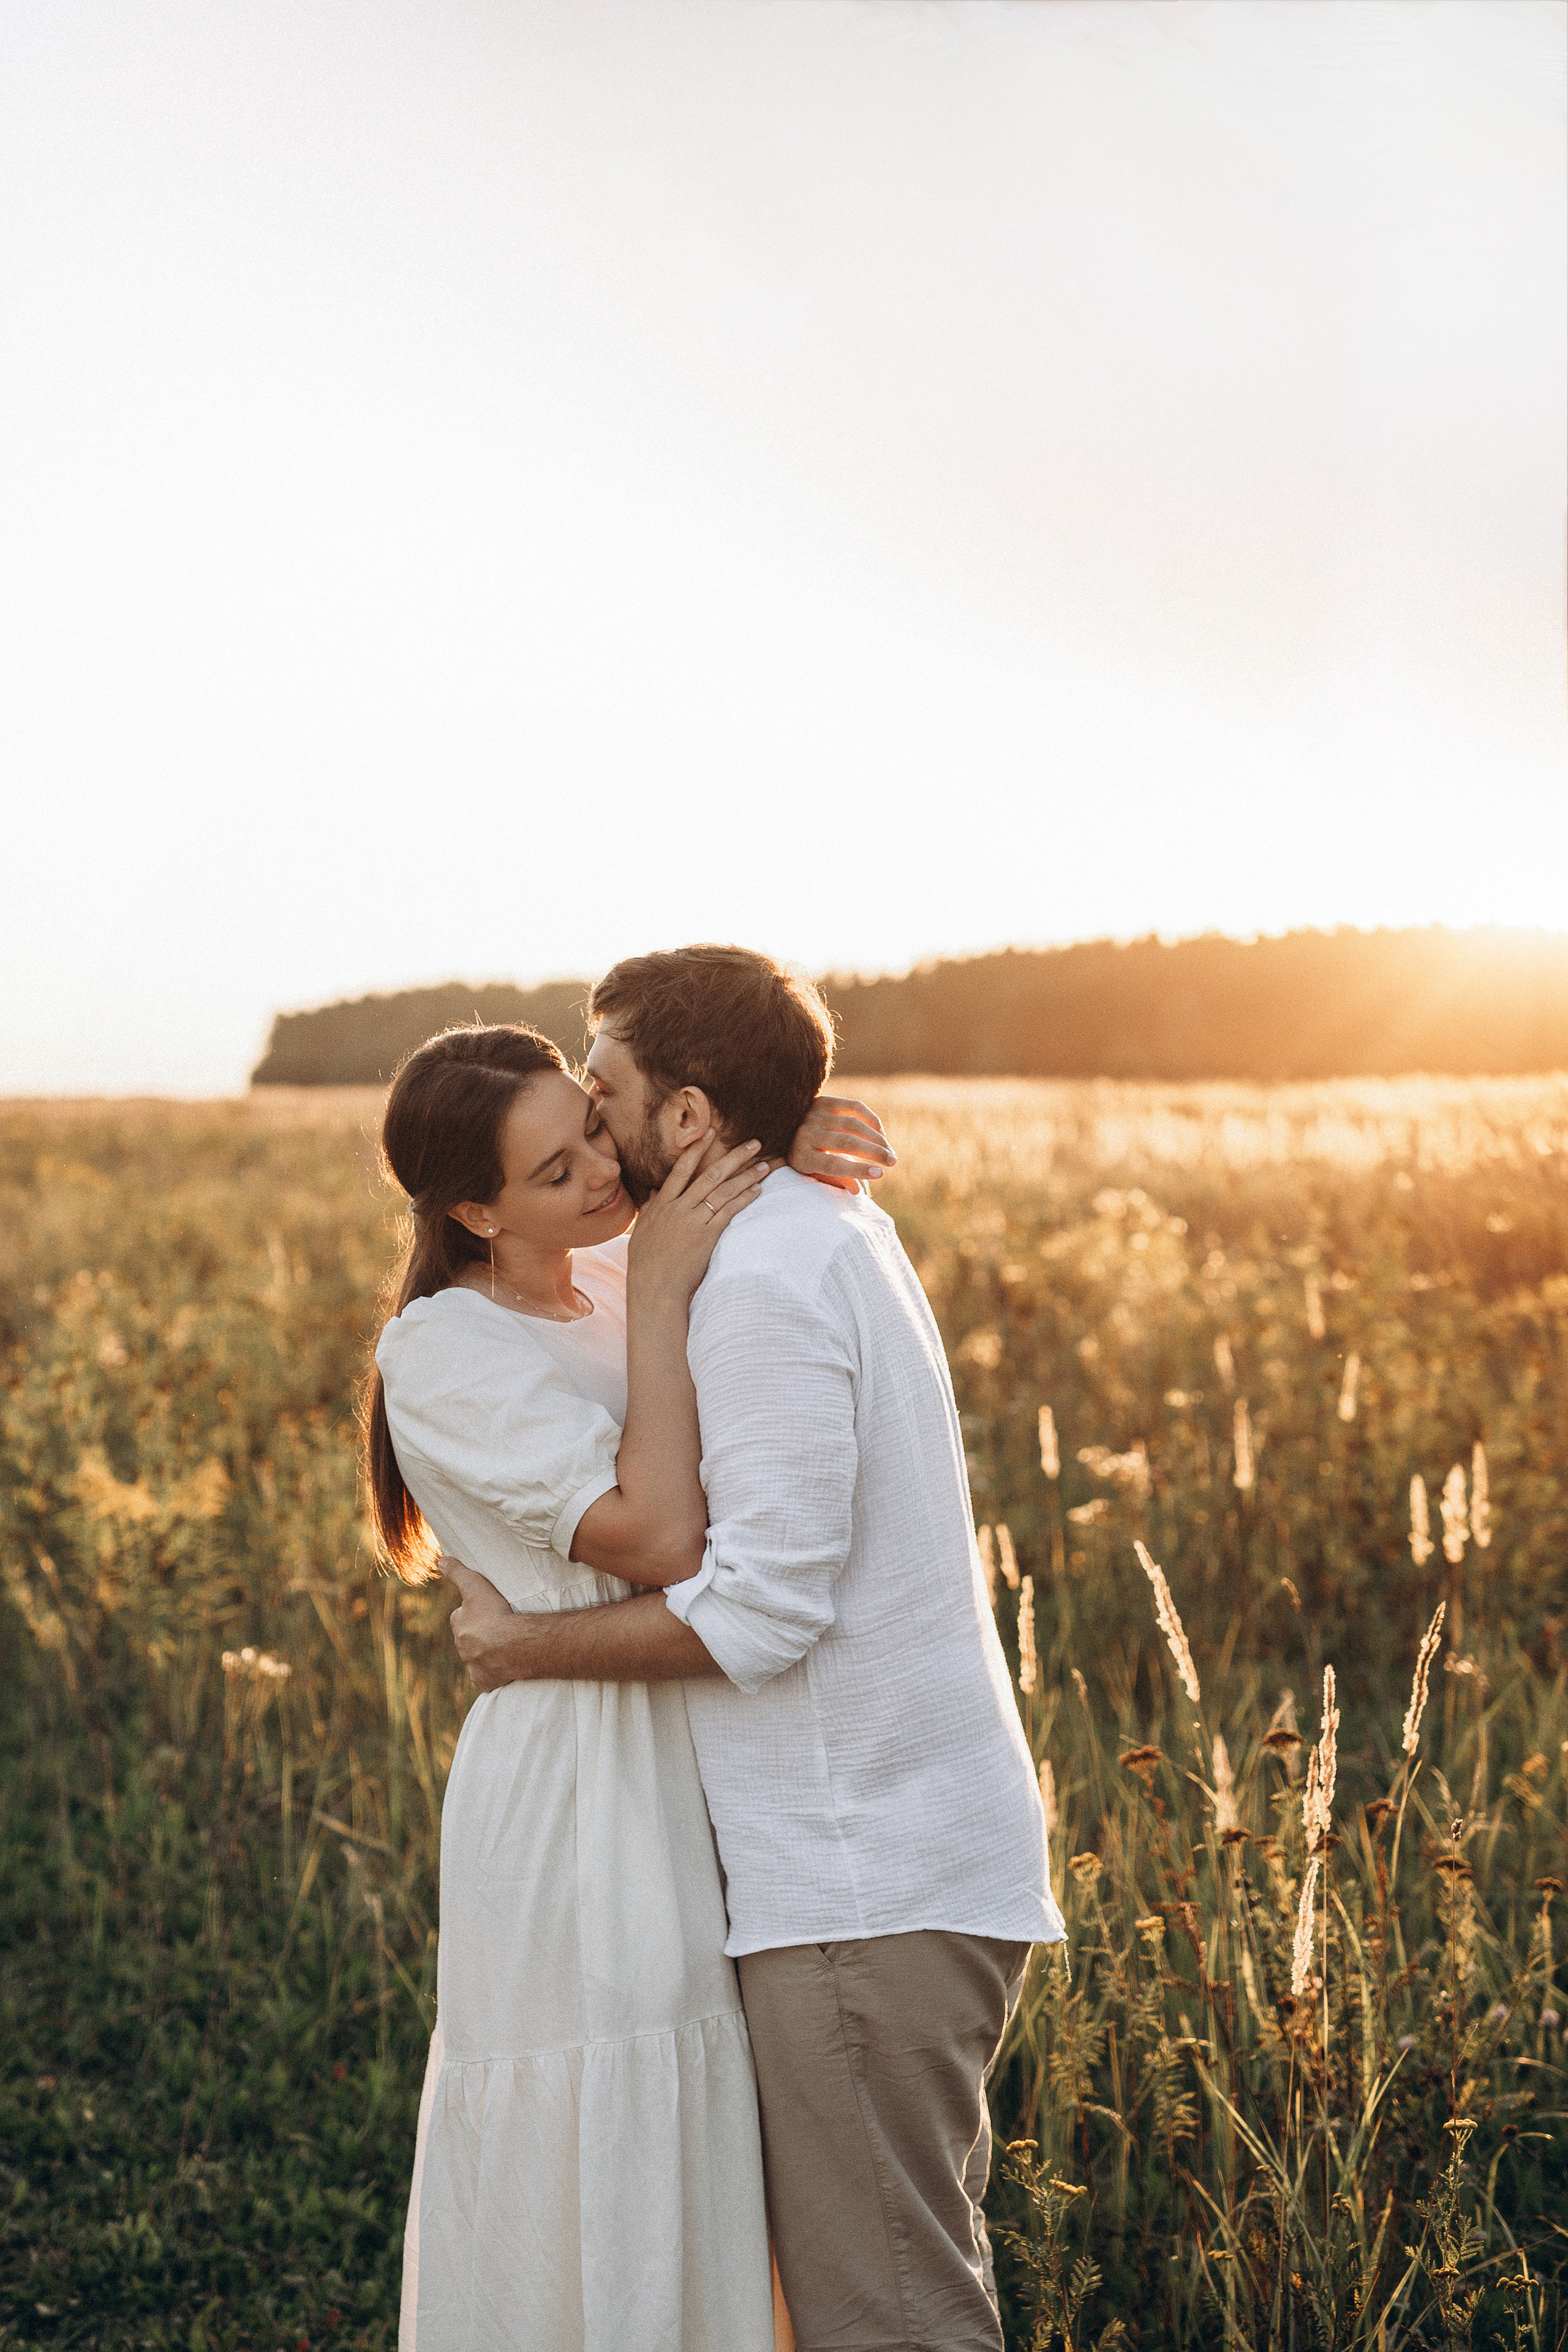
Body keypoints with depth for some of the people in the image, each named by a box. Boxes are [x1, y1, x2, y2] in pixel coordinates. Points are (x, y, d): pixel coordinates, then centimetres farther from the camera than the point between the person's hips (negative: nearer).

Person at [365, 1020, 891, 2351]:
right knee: (590, 2172, 1)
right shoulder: (444, 1353, -15)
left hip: (695, 1784, 8)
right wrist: (659, 1298, -20)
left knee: (695, 2172, 17)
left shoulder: (611, 1281, 7)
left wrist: (788, 1159, 1)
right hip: (582, 1800, -8)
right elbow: (660, 1539, -23)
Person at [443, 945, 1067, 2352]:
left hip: (863, 1880, -10)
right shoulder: (838, 1226, 14)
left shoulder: (763, 1277, -17)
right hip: (919, 1852, 10)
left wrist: (527, 1646, -10)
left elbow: (766, 1604, -22)